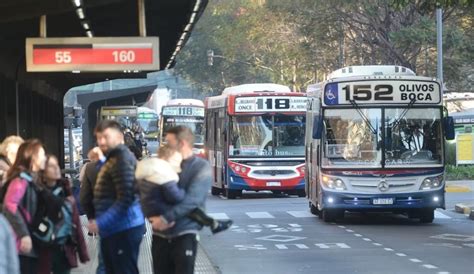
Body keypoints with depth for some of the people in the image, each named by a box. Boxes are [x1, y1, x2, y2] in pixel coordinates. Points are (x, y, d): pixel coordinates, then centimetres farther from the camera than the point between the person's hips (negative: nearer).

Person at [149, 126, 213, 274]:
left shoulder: (201, 167, -3)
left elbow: (192, 199, -17)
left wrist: (166, 218, -25)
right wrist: (153, 216, -12)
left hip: (185, 235, -5)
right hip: (160, 235, 5)